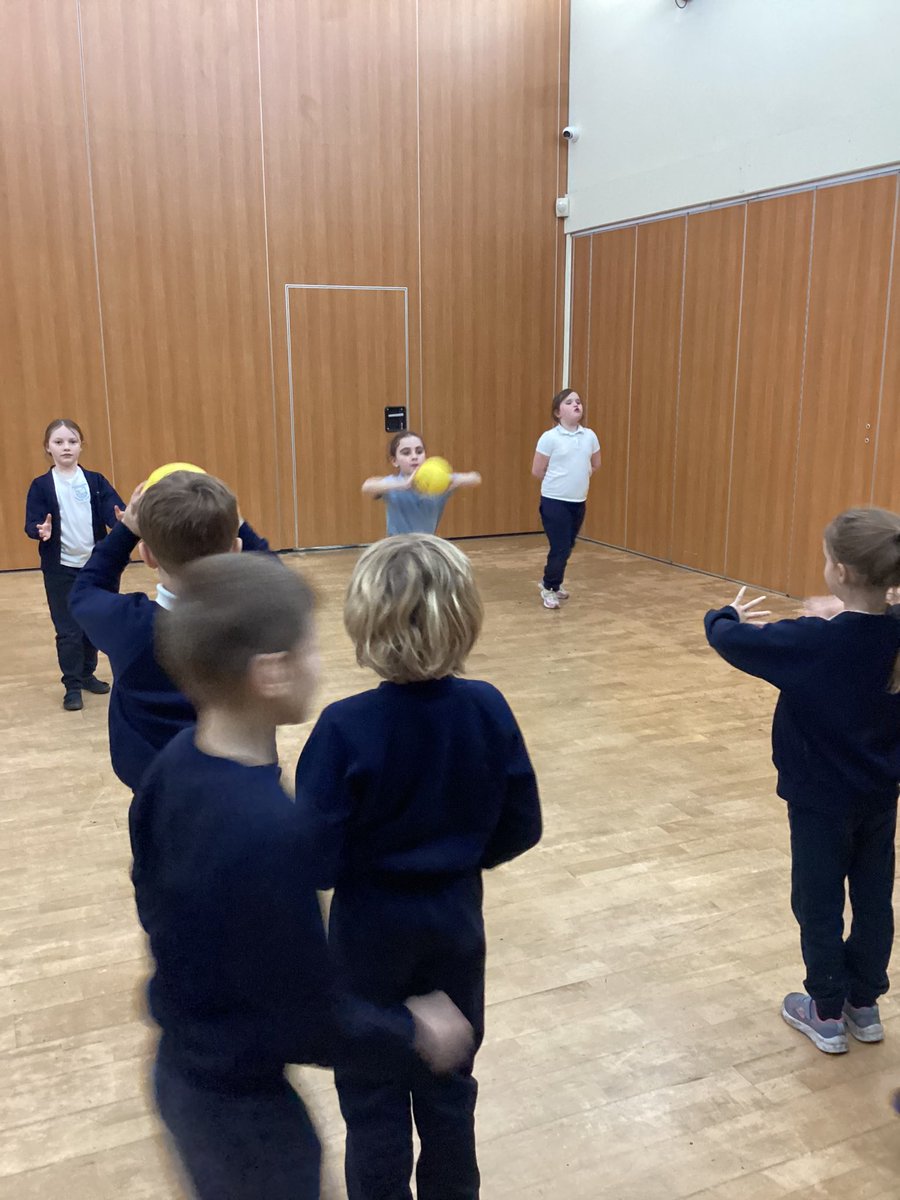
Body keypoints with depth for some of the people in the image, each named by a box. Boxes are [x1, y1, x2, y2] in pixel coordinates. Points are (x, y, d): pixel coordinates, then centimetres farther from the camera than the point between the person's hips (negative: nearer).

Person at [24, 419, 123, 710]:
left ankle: (87, 675, 31)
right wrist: (41, 530, -31)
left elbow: (114, 511, -9)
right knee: (68, 630, 1)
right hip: (60, 569, -2)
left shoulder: (95, 481, 3)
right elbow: (31, 523, -8)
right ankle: (72, 685, 12)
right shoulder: (41, 485, -3)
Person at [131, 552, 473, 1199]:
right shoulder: (271, 830, -36)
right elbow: (313, 1018, -26)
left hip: (184, 1066, 7)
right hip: (241, 1098, -7)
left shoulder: (176, 763, -11)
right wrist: (415, 1036, -10)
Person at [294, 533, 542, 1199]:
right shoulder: (489, 709, -14)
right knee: (449, 1083, 24)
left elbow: (315, 861, -22)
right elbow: (522, 828, -6)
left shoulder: (346, 727, -25)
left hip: (371, 931, -3)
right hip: (455, 921, 4)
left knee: (373, 1097, 18)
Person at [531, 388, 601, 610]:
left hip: (579, 501, 5)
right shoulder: (549, 438, -12)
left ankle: (553, 583, 34)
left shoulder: (590, 436, 2)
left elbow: (595, 466, 18)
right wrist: (559, 482, 4)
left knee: (567, 546, 14)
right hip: (554, 501, -5)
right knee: (560, 547, -5)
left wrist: (577, 481, 11)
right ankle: (549, 588, 15)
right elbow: (537, 471, -7)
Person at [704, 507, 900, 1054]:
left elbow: (730, 641, -15)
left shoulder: (813, 643, -27)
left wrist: (729, 615, 5)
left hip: (821, 799, -5)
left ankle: (826, 1013, 27)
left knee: (820, 905, 12)